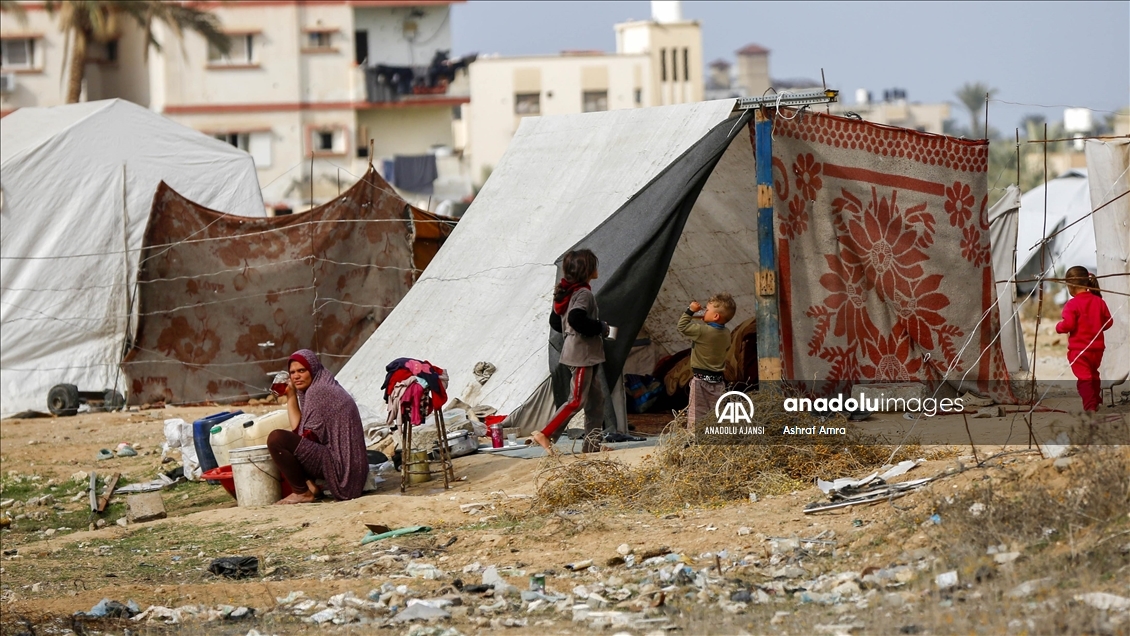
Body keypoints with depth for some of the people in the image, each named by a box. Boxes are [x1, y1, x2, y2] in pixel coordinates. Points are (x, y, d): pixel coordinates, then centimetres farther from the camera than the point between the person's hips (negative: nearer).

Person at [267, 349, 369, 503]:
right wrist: (291, 396, 9)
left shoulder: (319, 391, -13)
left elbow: (309, 437, -14)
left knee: (276, 438, -19)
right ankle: (309, 485, 10)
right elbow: (299, 429, 13)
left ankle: (302, 492, -9)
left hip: (336, 463, -11)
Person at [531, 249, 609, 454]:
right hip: (582, 354, -10)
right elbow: (576, 319, -32)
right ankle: (545, 435, -10)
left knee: (595, 399, 12)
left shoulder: (566, 293, 12)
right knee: (577, 400, -8)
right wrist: (601, 328, -18)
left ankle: (592, 444, 12)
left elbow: (555, 322, 17)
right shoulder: (584, 293, -16)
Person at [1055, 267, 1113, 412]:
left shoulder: (1072, 304, -14)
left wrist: (1059, 326, 1)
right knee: (1094, 375, 23)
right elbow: (1108, 322, 7)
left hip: (1078, 349, -6)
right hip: (1097, 348, 6)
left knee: (1084, 378, -6)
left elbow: (1068, 325, -20)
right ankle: (1097, 401, 33)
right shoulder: (1099, 301, 3)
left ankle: (1090, 406, -16)